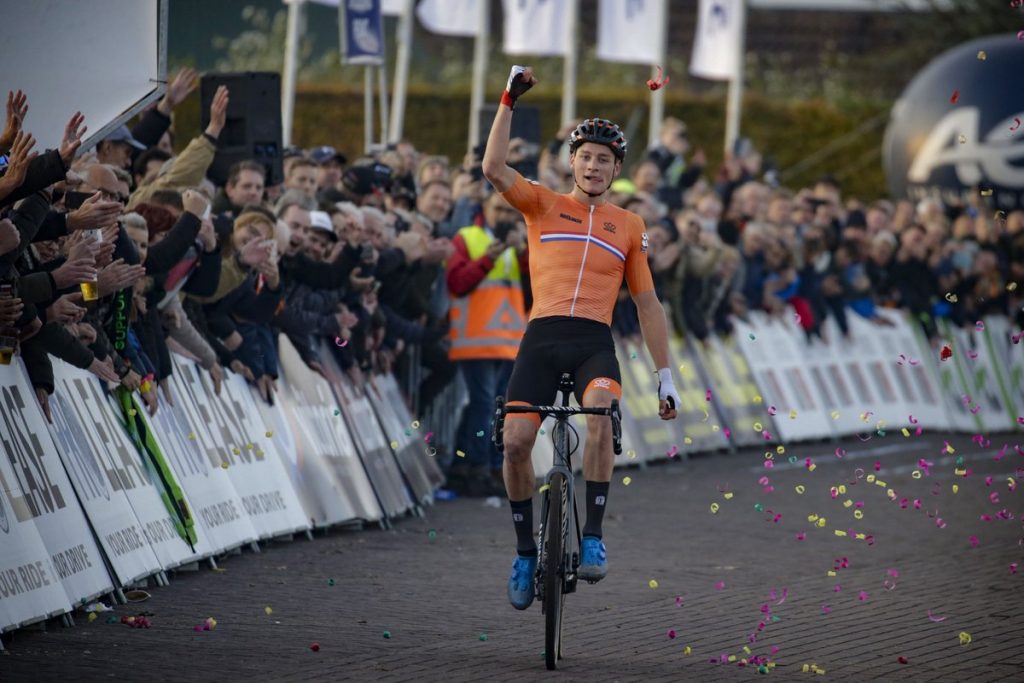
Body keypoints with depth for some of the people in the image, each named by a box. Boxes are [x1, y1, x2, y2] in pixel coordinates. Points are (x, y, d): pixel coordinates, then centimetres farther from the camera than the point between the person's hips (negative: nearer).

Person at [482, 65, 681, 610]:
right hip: (542, 338, 0)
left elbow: (647, 304, 19)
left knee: (600, 418, -31)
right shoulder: (542, 205, 14)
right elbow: (494, 168, -3)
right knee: (515, 439, -15)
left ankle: (592, 536, -23)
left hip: (595, 341, 0)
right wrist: (510, 100, -8)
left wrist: (665, 375, 15)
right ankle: (525, 550, 4)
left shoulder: (628, 227, 17)